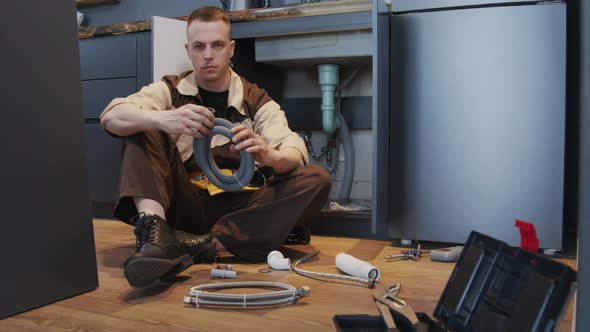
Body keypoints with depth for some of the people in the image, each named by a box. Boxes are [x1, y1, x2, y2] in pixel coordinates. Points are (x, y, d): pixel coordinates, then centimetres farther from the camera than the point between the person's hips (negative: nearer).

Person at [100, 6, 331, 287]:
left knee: (316, 179, -20)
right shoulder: (170, 90, 6)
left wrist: (270, 156, -34)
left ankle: (205, 245, -32)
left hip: (238, 209, 1)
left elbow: (296, 154, -9)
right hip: (182, 204, 0)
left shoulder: (258, 102, 5)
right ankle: (155, 229, -35)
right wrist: (164, 119, -33)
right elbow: (110, 116, -11)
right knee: (143, 126, -13)